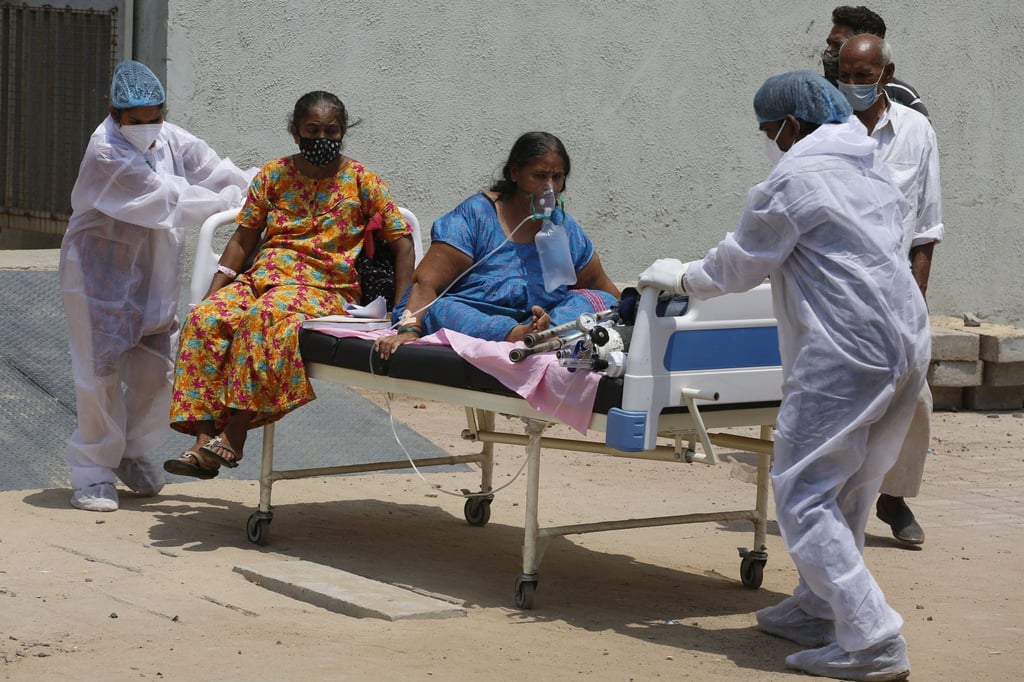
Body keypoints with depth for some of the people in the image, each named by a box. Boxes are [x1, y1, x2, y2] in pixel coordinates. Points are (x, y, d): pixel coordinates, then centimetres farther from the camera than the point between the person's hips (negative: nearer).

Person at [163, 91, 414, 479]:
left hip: (326, 289, -4)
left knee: (265, 316, -38)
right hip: (262, 277, 4)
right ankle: (204, 443, -31)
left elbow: (402, 242, 1)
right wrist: (212, 293, 0)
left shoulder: (360, 181, 3)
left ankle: (234, 434, -37)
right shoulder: (274, 175, 12)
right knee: (206, 319, -27)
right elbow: (244, 239, 13)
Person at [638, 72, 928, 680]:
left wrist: (680, 278, 18)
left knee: (804, 497, -5)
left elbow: (739, 267, -1)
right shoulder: (874, 167, 18)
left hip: (845, 355, -9)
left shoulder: (794, 179, -8)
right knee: (848, 492, 18)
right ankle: (820, 608, 29)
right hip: (907, 345, 9)